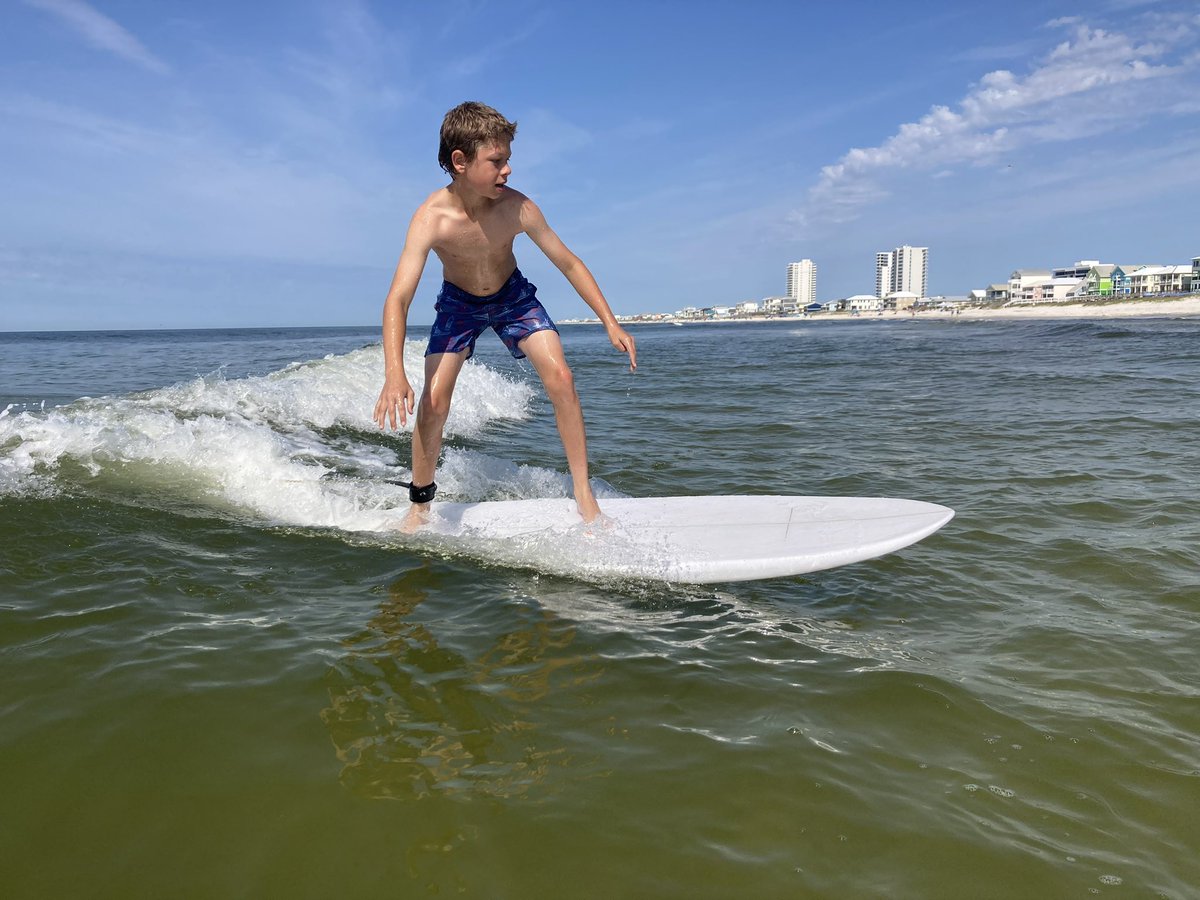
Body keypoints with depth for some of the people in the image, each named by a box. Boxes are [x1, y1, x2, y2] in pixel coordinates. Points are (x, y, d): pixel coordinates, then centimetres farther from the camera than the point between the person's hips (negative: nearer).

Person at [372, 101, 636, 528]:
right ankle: (420, 504, 8)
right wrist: (394, 375, -53)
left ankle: (583, 493, -6)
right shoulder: (431, 217, -33)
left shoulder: (517, 207, -27)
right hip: (458, 303, -1)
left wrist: (610, 322, -16)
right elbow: (398, 298, -40)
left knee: (560, 376, -18)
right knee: (434, 400, -14)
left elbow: (568, 263, -14)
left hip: (513, 295, 1)